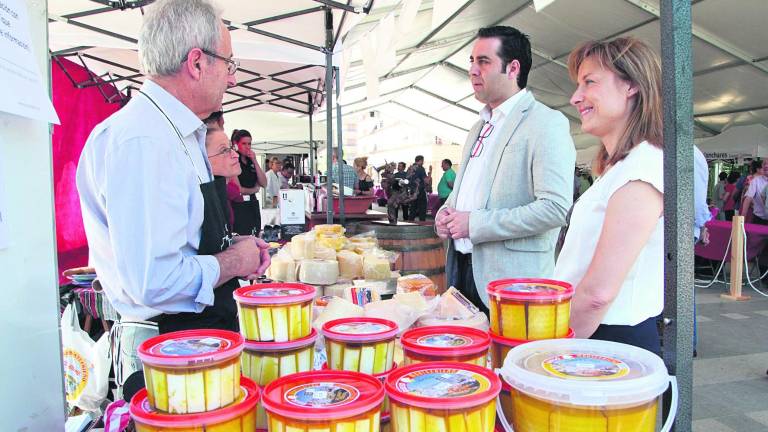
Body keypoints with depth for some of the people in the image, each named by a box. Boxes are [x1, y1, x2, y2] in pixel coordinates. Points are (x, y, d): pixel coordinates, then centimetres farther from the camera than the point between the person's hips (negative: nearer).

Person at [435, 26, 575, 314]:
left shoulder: (547, 123, -10)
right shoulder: (479, 128, 17)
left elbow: (555, 208, -21)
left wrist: (476, 224, -19)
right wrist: (445, 214, 5)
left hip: (511, 278, -8)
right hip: (462, 267, 8)